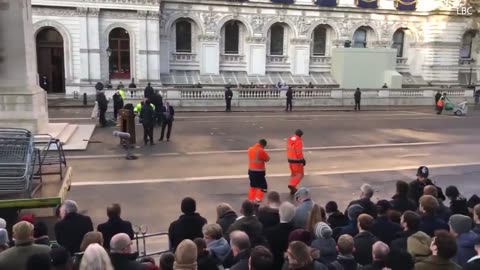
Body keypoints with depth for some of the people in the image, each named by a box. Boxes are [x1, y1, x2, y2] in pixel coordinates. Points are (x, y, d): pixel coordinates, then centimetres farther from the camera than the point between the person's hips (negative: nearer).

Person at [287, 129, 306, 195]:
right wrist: (303, 160, -11)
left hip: (290, 159, 8)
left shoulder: (290, 139, 4)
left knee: (293, 174, 18)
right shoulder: (298, 141, -20)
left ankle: (293, 189, 21)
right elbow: (299, 152, -20)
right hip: (297, 160, -8)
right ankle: (292, 185, -16)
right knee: (299, 174, 2)